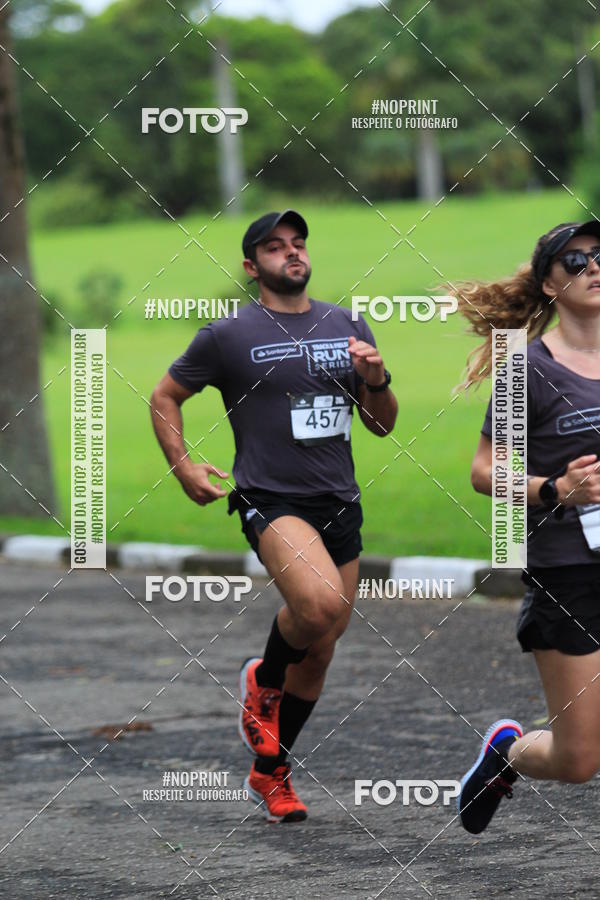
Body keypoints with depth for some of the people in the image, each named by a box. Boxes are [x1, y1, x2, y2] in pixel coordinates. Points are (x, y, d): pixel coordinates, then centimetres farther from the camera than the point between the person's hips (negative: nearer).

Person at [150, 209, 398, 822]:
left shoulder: (347, 327, 11)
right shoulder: (228, 335, -1)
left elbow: (383, 425, 15)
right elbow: (164, 396, 10)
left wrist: (376, 381, -6)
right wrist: (183, 466, -3)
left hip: (340, 506, 5)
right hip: (271, 501, -5)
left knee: (317, 654, 10)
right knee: (321, 601, -31)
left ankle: (269, 772, 29)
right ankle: (263, 680, 0)